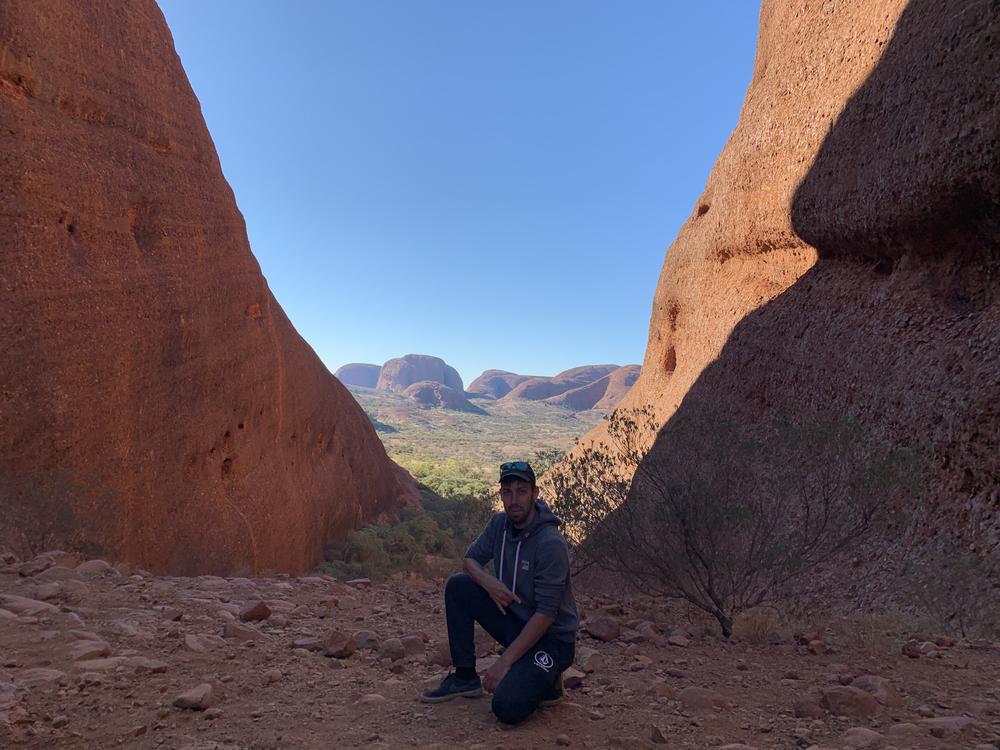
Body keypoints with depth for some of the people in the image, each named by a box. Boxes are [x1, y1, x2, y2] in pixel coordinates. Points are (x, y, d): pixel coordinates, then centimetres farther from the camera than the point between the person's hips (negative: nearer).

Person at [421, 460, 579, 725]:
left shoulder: (551, 544, -25)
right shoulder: (499, 524, -4)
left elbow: (546, 614, -25)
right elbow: (469, 559, 7)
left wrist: (504, 662, -25)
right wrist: (487, 581, -17)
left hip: (552, 637, -7)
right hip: (515, 621, 7)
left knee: (507, 708, -26)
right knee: (457, 586, -8)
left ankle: (546, 679, 7)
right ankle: (465, 678, 3)